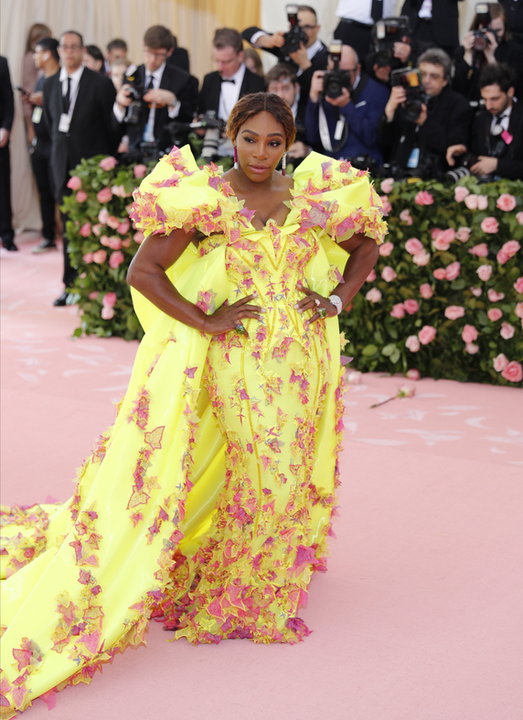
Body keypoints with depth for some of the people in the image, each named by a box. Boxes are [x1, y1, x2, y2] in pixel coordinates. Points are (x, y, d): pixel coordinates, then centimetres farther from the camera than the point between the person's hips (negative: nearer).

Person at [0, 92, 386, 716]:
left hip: (301, 360, 4)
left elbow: (367, 243, 18)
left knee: (285, 471, 12)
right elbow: (143, 271, -11)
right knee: (251, 471, 0)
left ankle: (262, 591, 34)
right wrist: (205, 322, -14)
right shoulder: (207, 198, -7)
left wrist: (339, 298, 4)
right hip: (233, 358, -4)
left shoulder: (312, 196, 3)